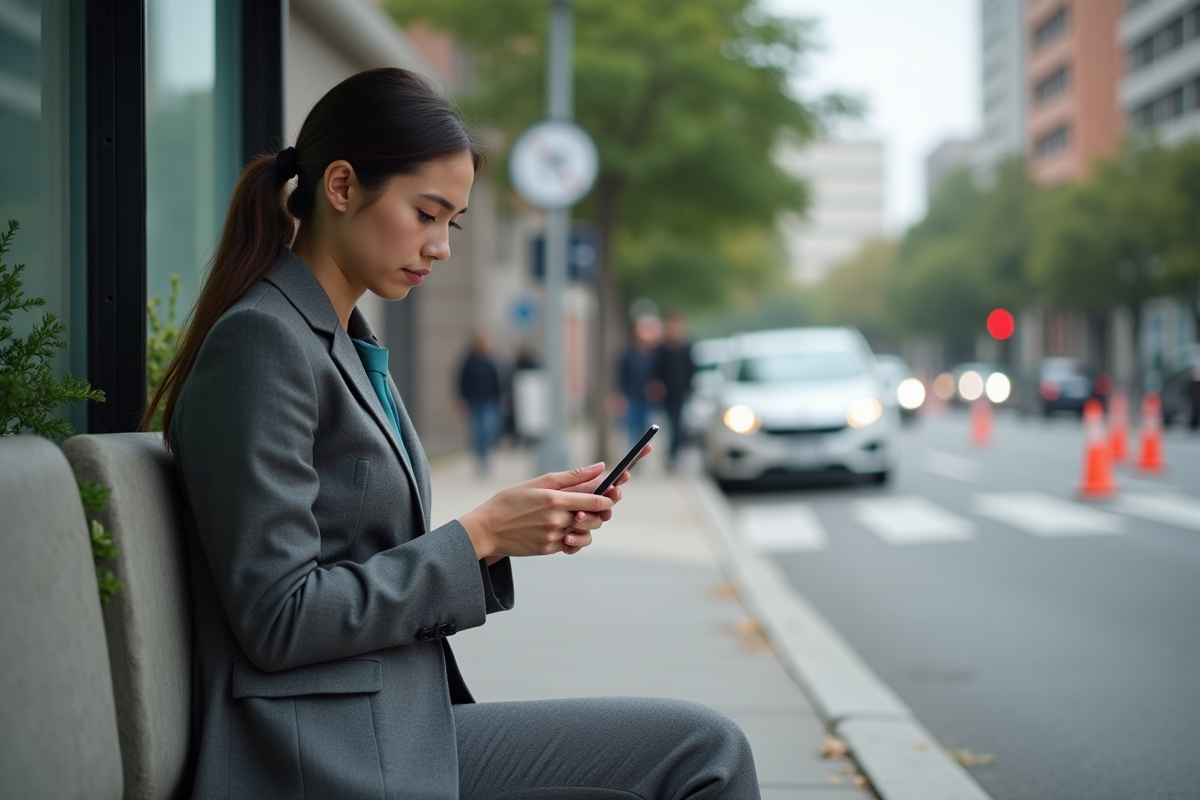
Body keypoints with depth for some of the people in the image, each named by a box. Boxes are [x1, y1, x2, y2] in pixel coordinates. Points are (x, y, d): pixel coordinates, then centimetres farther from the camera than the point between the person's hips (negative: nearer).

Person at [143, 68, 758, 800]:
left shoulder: (349, 349, 16)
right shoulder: (261, 342, -13)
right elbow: (277, 619, -18)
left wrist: (510, 532, 2)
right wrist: (479, 535, -13)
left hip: (400, 725, 9)